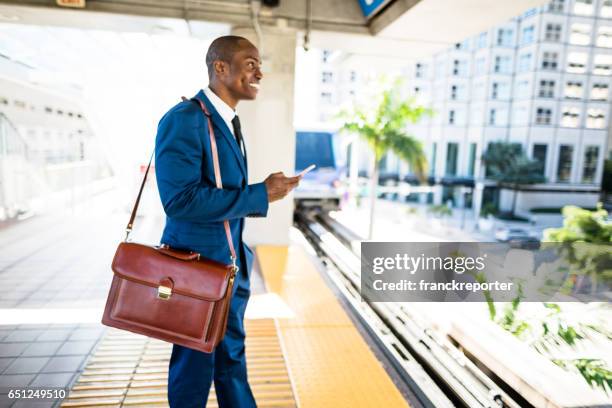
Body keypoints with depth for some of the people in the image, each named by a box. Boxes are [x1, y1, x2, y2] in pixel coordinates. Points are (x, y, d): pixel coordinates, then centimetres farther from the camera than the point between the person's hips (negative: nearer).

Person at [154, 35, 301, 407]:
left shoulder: (229, 123, 10)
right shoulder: (185, 119, -18)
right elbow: (180, 199, -28)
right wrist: (260, 194, -24)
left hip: (231, 263, 8)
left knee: (232, 355, 22)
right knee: (195, 363, 12)